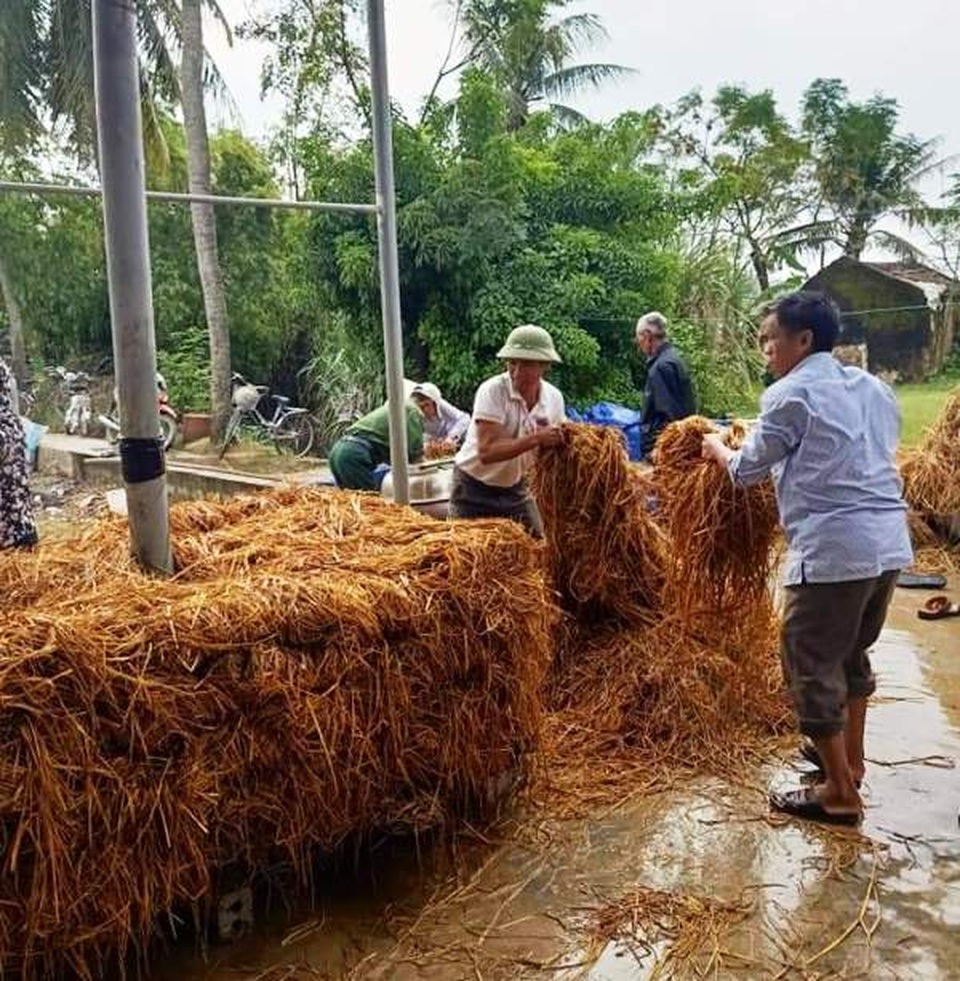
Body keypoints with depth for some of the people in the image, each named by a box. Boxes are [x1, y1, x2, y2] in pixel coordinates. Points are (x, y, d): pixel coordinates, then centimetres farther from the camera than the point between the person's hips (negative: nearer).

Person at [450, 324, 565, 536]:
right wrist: (536, 438, -40)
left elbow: (554, 444, 6)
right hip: (474, 489, -5)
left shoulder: (554, 397, -7)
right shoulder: (492, 391, -24)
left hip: (515, 487, 5)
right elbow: (486, 451, -33)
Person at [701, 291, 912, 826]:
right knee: (853, 651, 25)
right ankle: (852, 757, 39)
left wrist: (717, 446, 22)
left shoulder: (791, 395, -6)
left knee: (813, 663, 4)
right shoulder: (874, 387, 15)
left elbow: (747, 470, 3)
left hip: (834, 550, -8)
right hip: (890, 543, 8)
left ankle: (841, 793, 12)